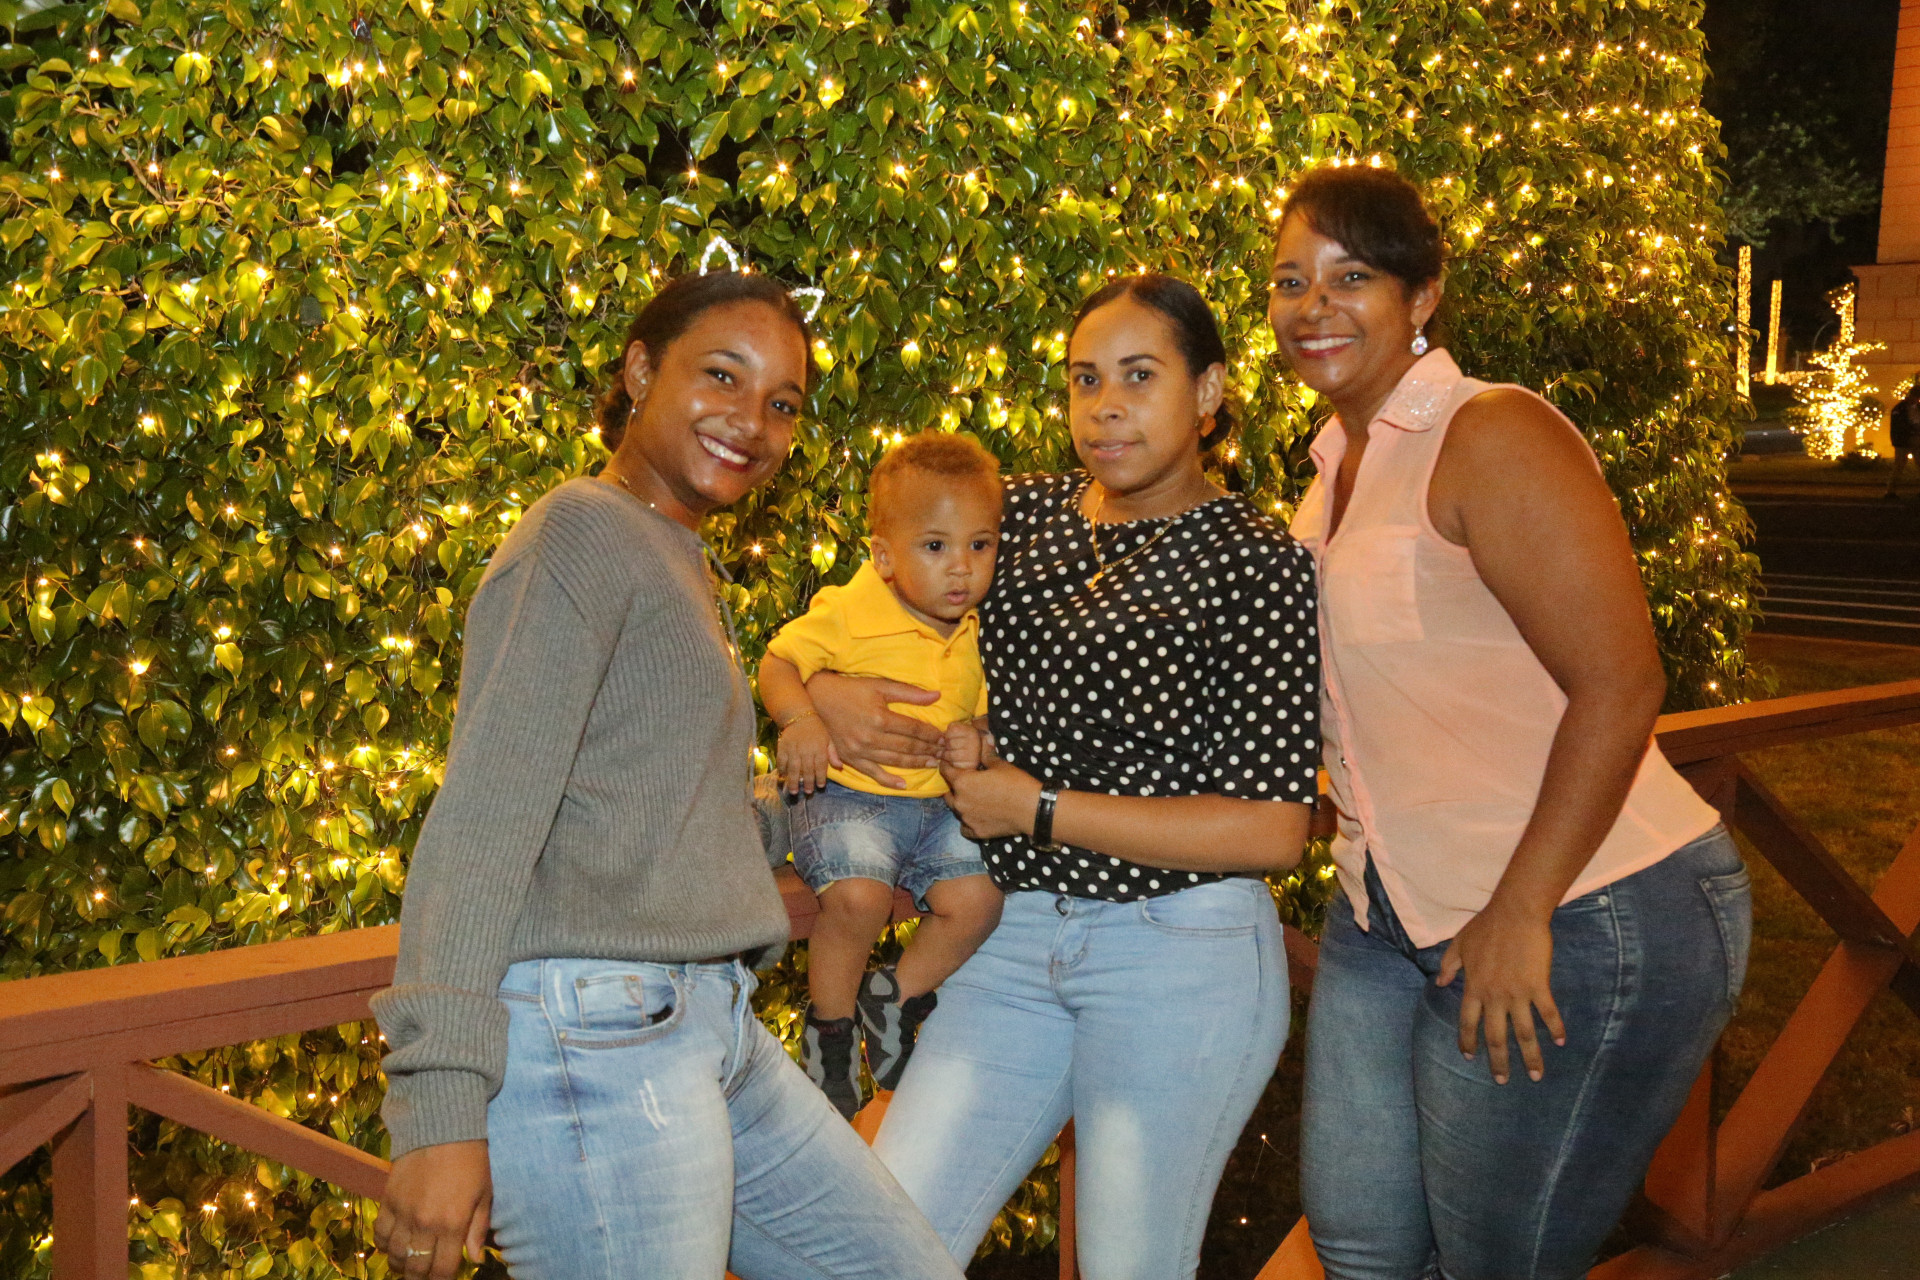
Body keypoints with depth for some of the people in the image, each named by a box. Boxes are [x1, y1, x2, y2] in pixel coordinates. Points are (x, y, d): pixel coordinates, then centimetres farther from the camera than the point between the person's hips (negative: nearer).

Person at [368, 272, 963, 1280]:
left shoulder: (679, 558, 20)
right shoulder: (584, 532, -9)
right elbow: (481, 824, -17)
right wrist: (442, 1110, -22)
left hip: (710, 1034, 10)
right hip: (599, 1040, -9)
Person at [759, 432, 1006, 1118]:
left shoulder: (976, 635, 5)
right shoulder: (847, 612, -13)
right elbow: (777, 661, -9)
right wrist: (801, 719, -26)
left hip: (937, 801, 5)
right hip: (848, 794, -5)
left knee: (976, 899, -13)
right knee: (859, 894, -29)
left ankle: (896, 998, 14)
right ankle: (829, 1024, -1)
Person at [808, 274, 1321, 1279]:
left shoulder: (1257, 565, -8)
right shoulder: (1018, 514, 7)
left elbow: (1273, 831, -13)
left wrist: (1039, 809, -13)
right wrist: (823, 693, -7)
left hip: (1183, 958, -4)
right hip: (1012, 941, 4)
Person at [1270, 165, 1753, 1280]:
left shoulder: (1493, 437, -16)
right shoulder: (1339, 460, 11)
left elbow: (1619, 685, -22)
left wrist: (1519, 915, -21)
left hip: (1578, 916, -8)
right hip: (1395, 914, 9)